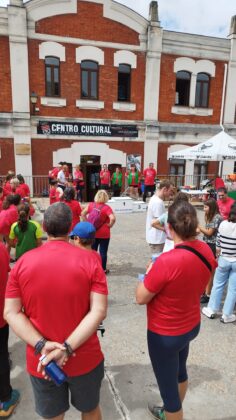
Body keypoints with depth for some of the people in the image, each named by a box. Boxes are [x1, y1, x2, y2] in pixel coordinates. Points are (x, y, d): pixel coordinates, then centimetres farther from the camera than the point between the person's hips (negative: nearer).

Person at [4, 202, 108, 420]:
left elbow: (11, 313, -10)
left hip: (40, 362, 2)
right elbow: (99, 311, -20)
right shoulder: (89, 260, -15)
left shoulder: (23, 262, -10)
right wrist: (67, 348, -20)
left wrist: (41, 345, -15)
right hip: (85, 359, -1)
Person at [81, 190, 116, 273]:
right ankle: (103, 269, 18)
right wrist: (110, 225, -10)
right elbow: (113, 218, -28)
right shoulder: (106, 208, -16)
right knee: (103, 252, 8)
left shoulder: (91, 205, -4)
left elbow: (83, 214, -3)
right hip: (104, 234, -4)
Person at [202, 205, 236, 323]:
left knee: (218, 285, 17)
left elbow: (218, 245, 0)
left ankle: (211, 310, 27)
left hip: (224, 259, 2)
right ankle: (226, 315, 21)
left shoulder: (223, 224, -9)